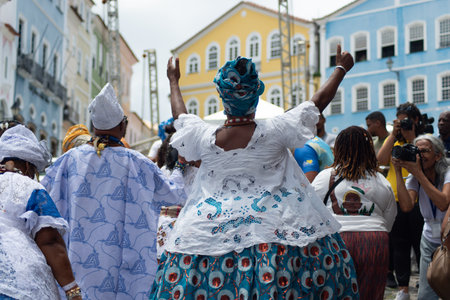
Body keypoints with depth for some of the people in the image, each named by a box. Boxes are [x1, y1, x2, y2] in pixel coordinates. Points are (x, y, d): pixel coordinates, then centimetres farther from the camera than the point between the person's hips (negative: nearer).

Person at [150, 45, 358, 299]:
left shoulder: (204, 138, -7)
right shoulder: (276, 131, -12)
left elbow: (180, 116, 16)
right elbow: (320, 100, 1)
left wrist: (174, 81, 34)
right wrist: (341, 68, 18)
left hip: (213, 229, 2)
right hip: (273, 227, -2)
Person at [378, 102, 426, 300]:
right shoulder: (392, 140, 12)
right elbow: (381, 160, -5)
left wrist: (411, 136, -14)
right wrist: (394, 134, -5)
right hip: (394, 200, 4)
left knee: (420, 244, 2)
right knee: (399, 245, 10)